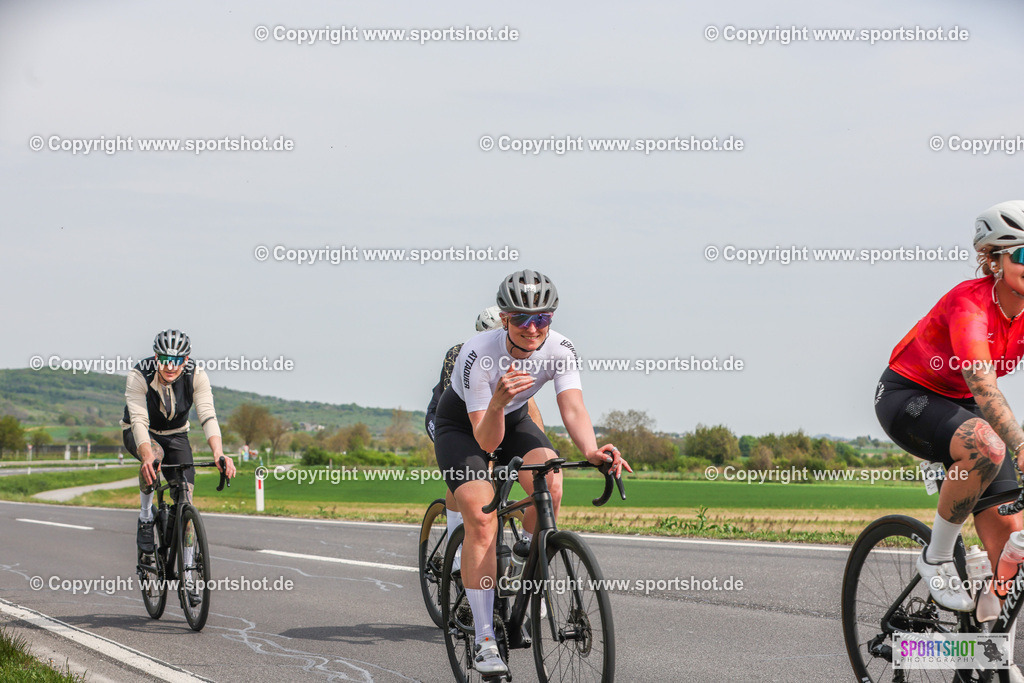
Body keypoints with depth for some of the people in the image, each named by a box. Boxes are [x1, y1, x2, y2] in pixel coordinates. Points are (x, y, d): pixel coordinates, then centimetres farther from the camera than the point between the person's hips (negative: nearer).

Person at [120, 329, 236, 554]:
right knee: (154, 454, -37)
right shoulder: (139, 376, -29)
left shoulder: (196, 377, -24)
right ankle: (145, 516, -16)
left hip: (175, 434, 2)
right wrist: (147, 456, -58)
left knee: (185, 494, -15)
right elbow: (139, 421, -39)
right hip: (138, 434, -2)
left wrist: (218, 453, -52)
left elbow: (207, 416, -34)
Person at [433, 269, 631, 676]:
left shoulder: (560, 350, -24)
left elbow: (573, 409, -34)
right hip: (462, 425, -4)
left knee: (549, 482, -27)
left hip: (513, 420, 4)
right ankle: (484, 641, -19)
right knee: (481, 519, -22)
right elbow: (486, 441, -34)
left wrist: (591, 451, -54)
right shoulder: (478, 355, -34)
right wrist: (498, 401, -55)